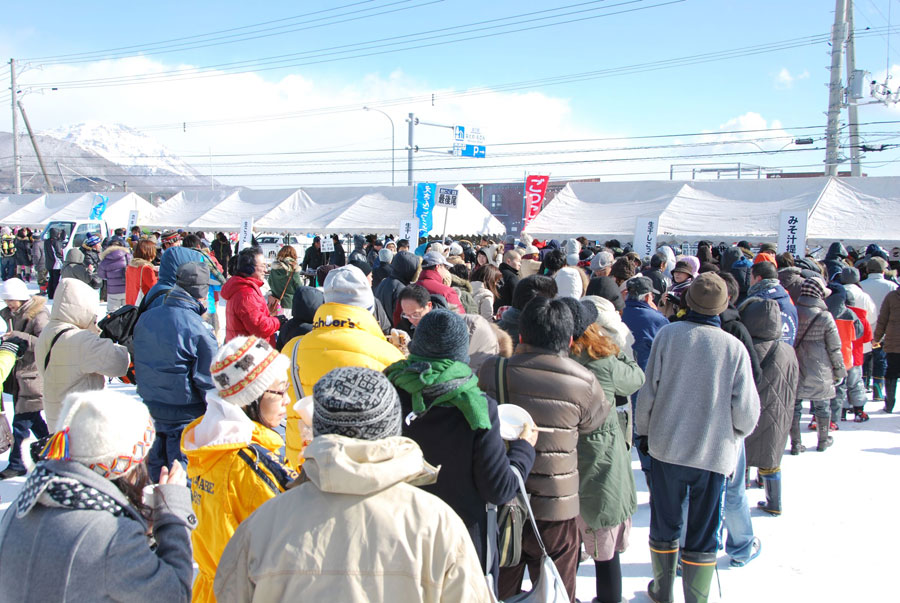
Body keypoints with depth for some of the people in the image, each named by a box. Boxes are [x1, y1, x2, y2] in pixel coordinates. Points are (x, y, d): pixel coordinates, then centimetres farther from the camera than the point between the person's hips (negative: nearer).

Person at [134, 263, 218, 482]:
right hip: (187, 413, -7)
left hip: (150, 405, 7)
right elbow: (208, 379, -18)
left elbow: (139, 362, 12)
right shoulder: (197, 329, -21)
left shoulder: (145, 318, 1)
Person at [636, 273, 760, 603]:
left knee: (664, 524, 17)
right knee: (703, 536, 10)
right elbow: (747, 411, -8)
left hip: (666, 447, 1)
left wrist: (643, 432, 10)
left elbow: (648, 391, -5)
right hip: (714, 452, -1)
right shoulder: (734, 347, -9)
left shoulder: (668, 334, -8)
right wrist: (733, 435, 12)